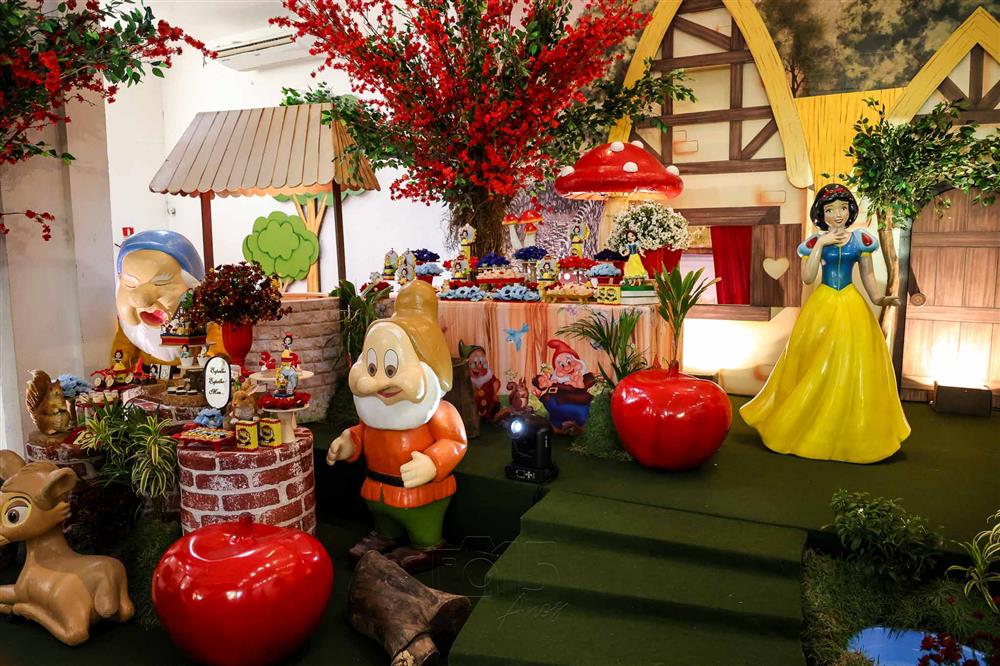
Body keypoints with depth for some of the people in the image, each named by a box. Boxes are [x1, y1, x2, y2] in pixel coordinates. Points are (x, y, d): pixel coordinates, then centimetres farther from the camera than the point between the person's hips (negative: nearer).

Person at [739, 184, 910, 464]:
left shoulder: (861, 239, 3)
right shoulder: (816, 241, -1)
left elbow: (867, 274, 8)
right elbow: (807, 278, -12)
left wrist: (877, 298, -9)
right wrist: (821, 244, -15)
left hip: (852, 307, 2)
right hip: (823, 306, -1)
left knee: (852, 366, 4)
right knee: (817, 367, 3)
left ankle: (852, 431, 19)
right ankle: (814, 427, 18)